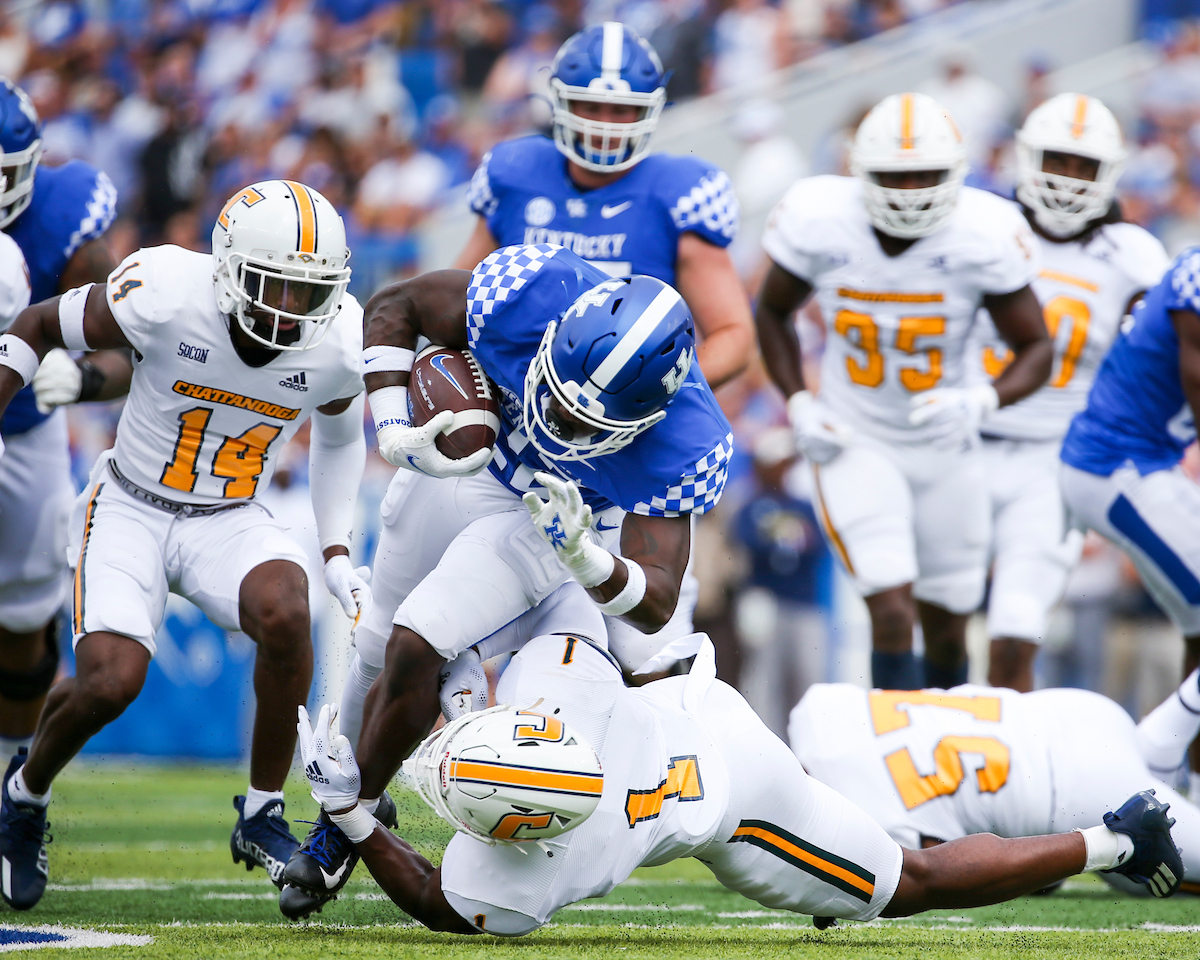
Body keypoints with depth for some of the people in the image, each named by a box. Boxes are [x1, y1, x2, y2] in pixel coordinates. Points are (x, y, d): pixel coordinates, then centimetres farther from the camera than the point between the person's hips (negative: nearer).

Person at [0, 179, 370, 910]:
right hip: (130, 511, -2)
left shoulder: (337, 345, -12)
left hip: (229, 521, 2)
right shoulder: (167, 297, -24)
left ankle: (264, 816, -13)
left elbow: (339, 434, 12)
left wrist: (339, 554, 6)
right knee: (110, 682, -22)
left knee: (286, 611, -31)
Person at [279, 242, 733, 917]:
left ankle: (347, 825, 7)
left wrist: (587, 559, -53)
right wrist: (395, 430, -29)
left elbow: (656, 604, -33)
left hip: (551, 513, -3)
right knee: (380, 652, 18)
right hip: (458, 460, 3)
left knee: (417, 650, -18)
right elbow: (393, 310, -17)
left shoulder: (685, 445, -38)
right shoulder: (532, 290, -36)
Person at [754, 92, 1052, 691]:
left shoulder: (983, 236, -19)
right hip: (855, 443, -2)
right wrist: (798, 405, -10)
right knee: (892, 614, -19)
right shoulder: (820, 222, -16)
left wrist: (981, 401, -29)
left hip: (945, 446, 2)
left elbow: (1035, 349, -8)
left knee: (946, 631, 12)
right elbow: (772, 311, 4)